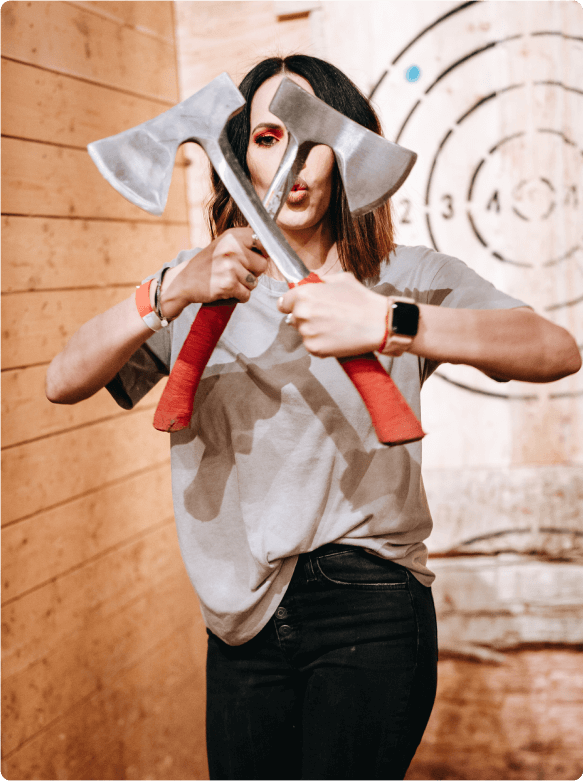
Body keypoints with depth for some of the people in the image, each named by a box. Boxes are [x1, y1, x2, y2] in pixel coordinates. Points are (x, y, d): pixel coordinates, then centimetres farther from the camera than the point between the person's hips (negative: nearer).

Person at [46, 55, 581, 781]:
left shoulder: (403, 276, -2)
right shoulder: (198, 284, 5)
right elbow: (63, 382, -7)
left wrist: (388, 324, -31)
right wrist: (173, 292, -23)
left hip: (370, 614, -2)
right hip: (241, 623, 3)